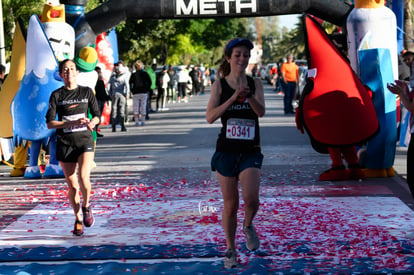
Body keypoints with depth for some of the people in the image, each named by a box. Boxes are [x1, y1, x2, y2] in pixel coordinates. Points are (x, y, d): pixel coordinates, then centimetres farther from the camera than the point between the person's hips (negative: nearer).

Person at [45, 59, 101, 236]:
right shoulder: (56, 95, 2)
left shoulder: (87, 92, 5)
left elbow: (97, 115, 11)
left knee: (83, 177, -22)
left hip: (85, 141, -1)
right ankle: (78, 220, 23)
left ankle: (86, 206, 8)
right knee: (72, 185, 4)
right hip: (65, 144, 1)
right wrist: (73, 123, -15)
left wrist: (92, 122, -13)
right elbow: (50, 123, -4)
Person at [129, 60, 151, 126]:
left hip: (135, 93, -1)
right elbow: (149, 82, 0)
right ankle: (143, 121, 3)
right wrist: (147, 89, 8)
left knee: (136, 108, 3)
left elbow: (130, 83, -4)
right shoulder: (145, 74, 0)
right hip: (144, 93, 1)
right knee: (143, 107, 6)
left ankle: (136, 121, -2)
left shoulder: (133, 75, -2)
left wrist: (132, 91, 5)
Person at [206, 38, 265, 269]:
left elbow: (261, 111, -12)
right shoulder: (219, 85, -1)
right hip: (226, 151, 0)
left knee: (251, 199, -18)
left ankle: (248, 226, 16)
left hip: (251, 151, 0)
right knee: (230, 205, 5)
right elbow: (210, 117, -13)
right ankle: (231, 250, 24)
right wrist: (233, 98, -23)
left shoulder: (255, 83, 2)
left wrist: (248, 95, -29)